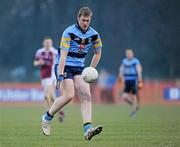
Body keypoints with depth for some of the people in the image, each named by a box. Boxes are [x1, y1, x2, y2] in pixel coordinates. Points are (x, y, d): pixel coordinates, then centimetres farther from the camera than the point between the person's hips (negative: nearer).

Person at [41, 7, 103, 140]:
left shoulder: (94, 35, 2)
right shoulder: (69, 32, -15)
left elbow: (97, 54, 17)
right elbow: (63, 54, -20)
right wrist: (60, 75, -27)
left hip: (79, 69, 5)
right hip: (65, 67, -5)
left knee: (86, 95, -14)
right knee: (69, 95, -20)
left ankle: (88, 129, -21)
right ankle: (47, 118, 4)